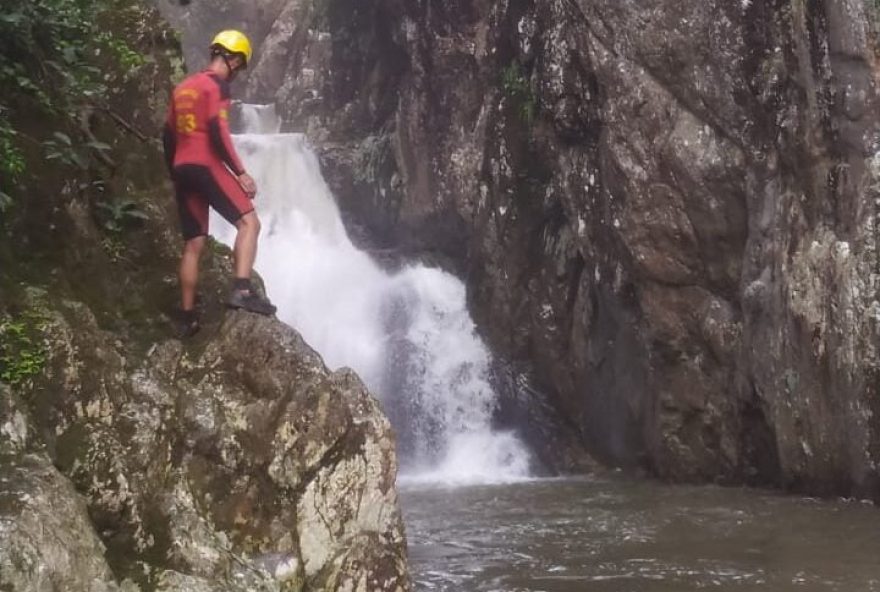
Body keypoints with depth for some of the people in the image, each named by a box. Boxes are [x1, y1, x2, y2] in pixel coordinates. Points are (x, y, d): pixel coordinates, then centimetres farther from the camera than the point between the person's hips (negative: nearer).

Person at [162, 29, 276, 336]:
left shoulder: (184, 87, 21)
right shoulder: (218, 85, -4)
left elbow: (168, 136, 21)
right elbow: (217, 133, -16)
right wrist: (240, 172, -14)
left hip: (182, 169, 8)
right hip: (206, 166, -8)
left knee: (194, 244, 10)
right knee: (249, 222, -11)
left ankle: (188, 316, 9)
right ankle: (242, 290, -29)